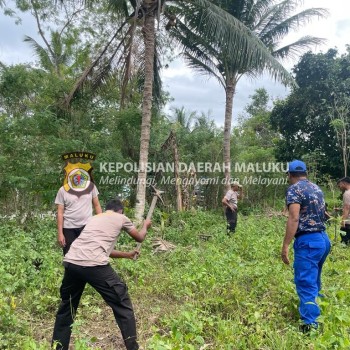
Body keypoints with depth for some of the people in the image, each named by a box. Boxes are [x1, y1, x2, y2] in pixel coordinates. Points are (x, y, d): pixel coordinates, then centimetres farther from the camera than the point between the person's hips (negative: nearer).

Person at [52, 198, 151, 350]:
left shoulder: (94, 218, 32)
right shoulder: (121, 218, 18)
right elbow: (139, 238, 32)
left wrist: (127, 254, 51)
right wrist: (145, 225, 54)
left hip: (71, 262, 6)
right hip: (94, 265, -6)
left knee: (66, 306, 28)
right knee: (122, 304, 11)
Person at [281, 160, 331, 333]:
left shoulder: (294, 189, -11)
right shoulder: (317, 188, 15)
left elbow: (294, 218, -21)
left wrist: (285, 246, -20)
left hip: (308, 241, -9)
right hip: (323, 239, 9)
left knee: (306, 283, -5)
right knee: (313, 280, 23)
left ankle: (310, 324, -6)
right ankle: (316, 309, 37)